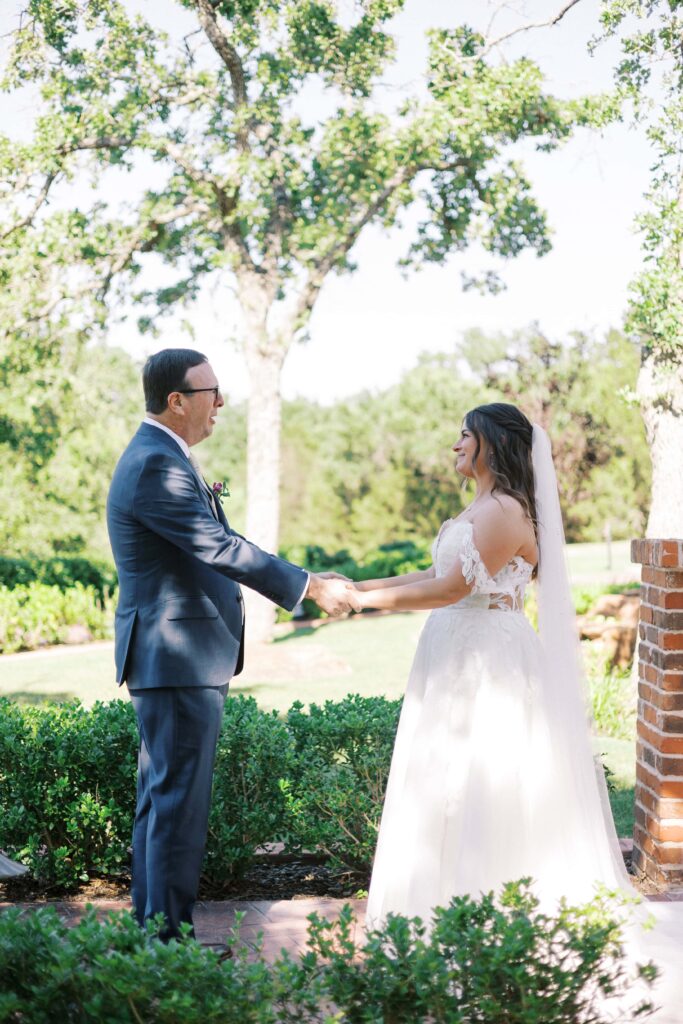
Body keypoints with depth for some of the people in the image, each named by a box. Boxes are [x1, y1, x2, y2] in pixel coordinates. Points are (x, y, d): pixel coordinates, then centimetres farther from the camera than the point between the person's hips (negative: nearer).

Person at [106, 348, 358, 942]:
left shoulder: (162, 459, 16)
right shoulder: (157, 466, -19)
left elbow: (216, 543, 18)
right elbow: (220, 548, -23)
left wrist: (309, 584, 17)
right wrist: (311, 587, -17)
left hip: (178, 659, 11)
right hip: (178, 662, -11)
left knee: (163, 798, 15)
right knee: (181, 799, -5)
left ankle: (152, 928, 23)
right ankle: (170, 934, 1)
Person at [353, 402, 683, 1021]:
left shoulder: (504, 512, -17)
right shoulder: (483, 509, 15)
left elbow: (453, 587, -21)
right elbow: (439, 575, 14)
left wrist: (368, 599, -14)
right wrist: (360, 586, 9)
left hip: (488, 668, -10)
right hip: (462, 661, 10)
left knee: (481, 786, -3)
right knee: (452, 786, 13)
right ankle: (460, 907, 21)